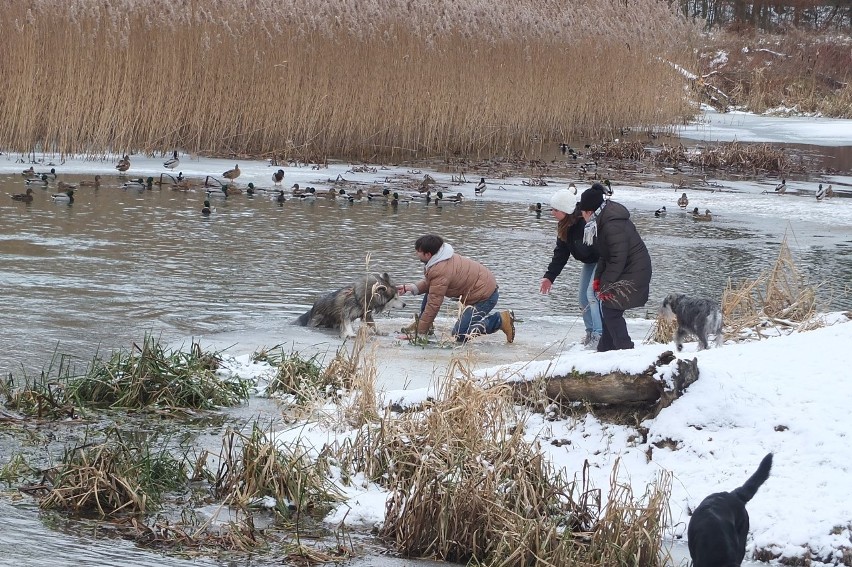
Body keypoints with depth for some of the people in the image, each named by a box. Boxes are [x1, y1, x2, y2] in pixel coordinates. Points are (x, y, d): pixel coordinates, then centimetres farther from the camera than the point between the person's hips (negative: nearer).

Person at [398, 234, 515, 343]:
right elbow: (428, 283, 16)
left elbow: (433, 305, -24)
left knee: (459, 335, -10)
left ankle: (500, 320, -5)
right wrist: (408, 288, 1)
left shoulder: (440, 271, -28)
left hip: (485, 297, -10)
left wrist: (420, 333, -18)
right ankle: (420, 323, 21)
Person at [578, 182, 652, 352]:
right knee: (607, 308, 13)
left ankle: (624, 349, -4)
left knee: (611, 310, -9)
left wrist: (605, 283, -17)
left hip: (633, 273, -10)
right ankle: (605, 350, 20)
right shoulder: (603, 219, 6)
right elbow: (605, 254, 14)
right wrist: (598, 277, 7)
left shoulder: (613, 224, -26)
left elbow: (618, 259, -25)